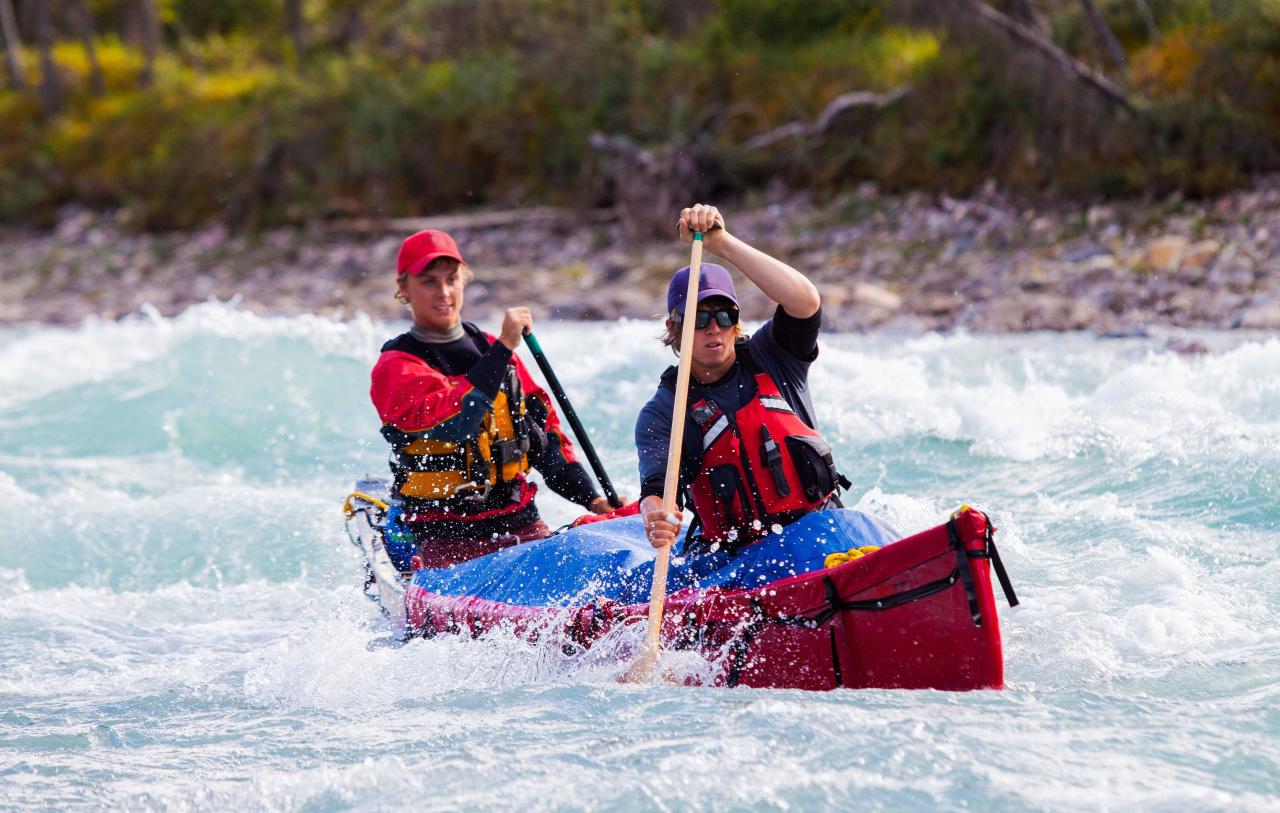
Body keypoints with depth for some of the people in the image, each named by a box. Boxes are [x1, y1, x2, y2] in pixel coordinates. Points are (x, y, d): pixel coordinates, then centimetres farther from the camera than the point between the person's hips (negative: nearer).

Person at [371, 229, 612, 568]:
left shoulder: (490, 348, 15)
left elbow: (543, 431, 18)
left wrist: (592, 499, 8)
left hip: (522, 524, 5)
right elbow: (452, 421, -21)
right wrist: (503, 350, -21)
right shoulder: (395, 368, -3)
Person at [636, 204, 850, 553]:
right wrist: (655, 518, -37)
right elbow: (656, 484, -11)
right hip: (733, 558, 0)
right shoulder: (661, 414, 5)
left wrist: (722, 243, -19)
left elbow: (806, 302, -13)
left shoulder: (769, 359, 7)